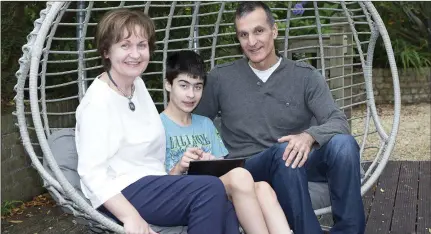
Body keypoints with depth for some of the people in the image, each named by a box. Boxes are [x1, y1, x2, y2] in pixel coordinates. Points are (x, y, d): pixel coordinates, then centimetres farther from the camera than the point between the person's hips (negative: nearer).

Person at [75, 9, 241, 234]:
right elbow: (92, 172, -24)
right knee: (211, 188, -23)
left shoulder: (137, 84, 10)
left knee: (226, 212, -13)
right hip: (123, 192, -8)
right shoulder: (98, 101, -16)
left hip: (150, 186, 8)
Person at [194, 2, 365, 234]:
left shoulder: (306, 76, 5)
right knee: (282, 153, -36)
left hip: (297, 163, 2)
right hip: (248, 169, -1)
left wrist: (309, 136, -31)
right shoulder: (220, 77, 7)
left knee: (343, 144, -29)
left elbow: (339, 122, -7)